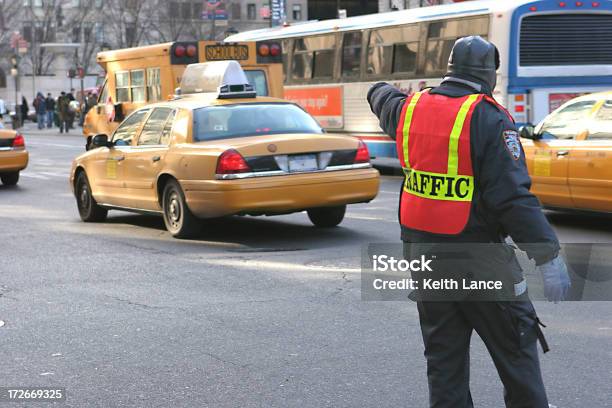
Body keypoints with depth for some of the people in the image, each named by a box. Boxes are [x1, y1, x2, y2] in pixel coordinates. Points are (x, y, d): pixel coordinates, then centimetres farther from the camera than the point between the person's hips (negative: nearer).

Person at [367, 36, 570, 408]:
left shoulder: (410, 108, 4)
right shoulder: (488, 118, -15)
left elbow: (384, 101, 30)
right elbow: (514, 196, -21)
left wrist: (380, 91, 55)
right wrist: (548, 255, -20)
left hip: (421, 251, 6)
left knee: (443, 351, 14)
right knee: (515, 344, 9)